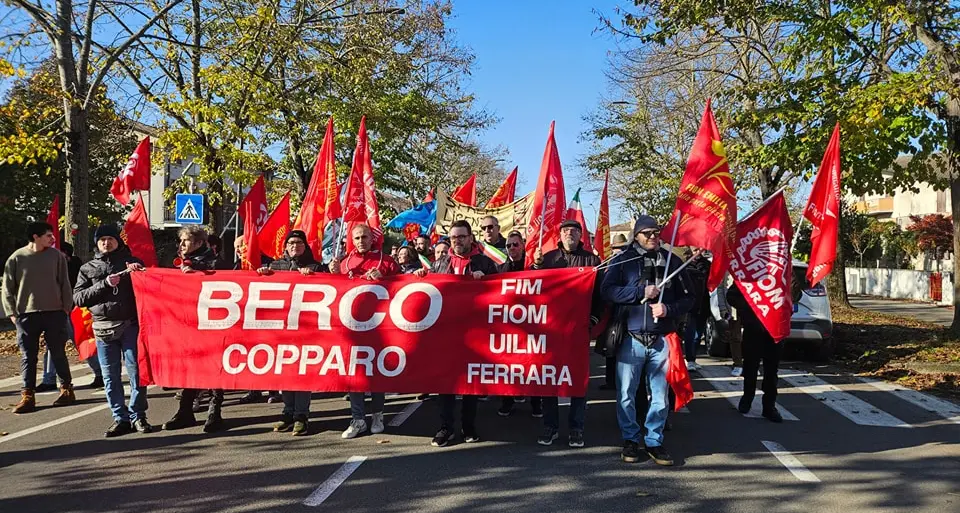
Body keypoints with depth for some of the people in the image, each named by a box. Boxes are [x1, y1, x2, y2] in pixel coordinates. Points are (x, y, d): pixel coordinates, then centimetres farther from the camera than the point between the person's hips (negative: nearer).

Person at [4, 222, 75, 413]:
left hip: (54, 313, 0)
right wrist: (11, 313, -3)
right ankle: (27, 396, 7)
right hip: (26, 314, 0)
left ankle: (67, 390, 18)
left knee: (58, 353, 7)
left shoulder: (56, 256, 1)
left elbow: (64, 283, 6)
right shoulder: (17, 258, -1)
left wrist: (66, 307, 0)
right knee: (28, 356, 3)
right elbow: (8, 288, 4)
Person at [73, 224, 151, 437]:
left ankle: (137, 415, 5)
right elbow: (78, 298, 3)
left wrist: (138, 274, -9)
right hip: (103, 328, 2)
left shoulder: (133, 262, 11)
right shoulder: (88, 269, 13)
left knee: (136, 371, -4)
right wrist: (104, 284, -9)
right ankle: (120, 418, 11)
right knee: (110, 377, 4)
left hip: (130, 325, -2)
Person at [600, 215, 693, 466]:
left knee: (660, 395, 6)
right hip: (631, 339, -2)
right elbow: (607, 290, -9)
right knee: (627, 394, 4)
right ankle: (630, 440, 20)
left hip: (662, 340, 2)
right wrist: (641, 292, -14)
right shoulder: (622, 260, 3)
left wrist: (668, 309, -8)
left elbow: (688, 298, 11)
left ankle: (654, 441, 20)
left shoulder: (672, 261, 9)